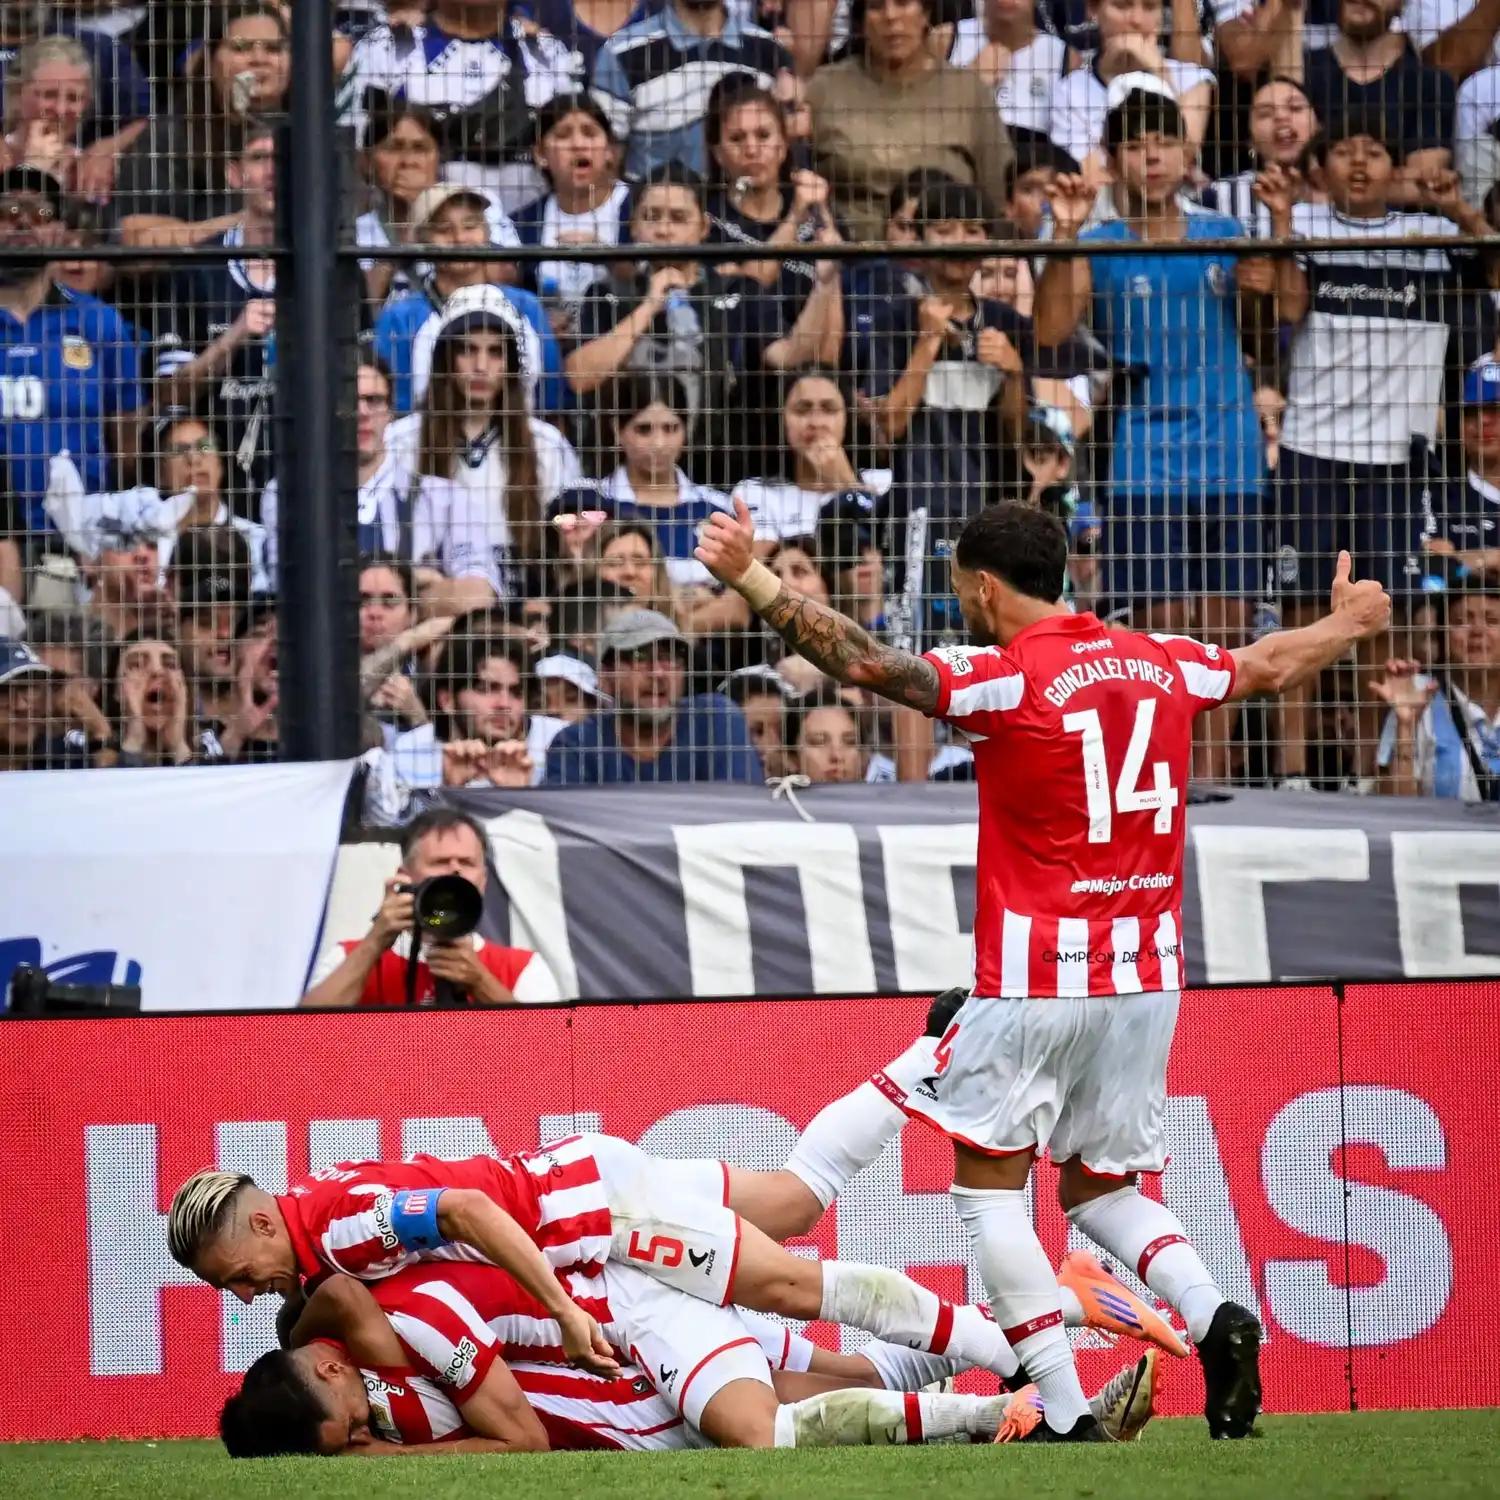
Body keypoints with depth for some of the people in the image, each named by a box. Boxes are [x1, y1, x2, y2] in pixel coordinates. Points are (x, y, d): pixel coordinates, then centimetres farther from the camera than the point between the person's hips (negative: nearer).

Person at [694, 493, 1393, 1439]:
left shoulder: (1007, 678, -11)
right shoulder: (1163, 664, 8)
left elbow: (867, 663, -20)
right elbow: (1270, 666, 26)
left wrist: (752, 578, -16)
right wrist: (1349, 624, 46)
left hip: (1038, 976, -6)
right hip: (1147, 971, 6)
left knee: (990, 1184, 2)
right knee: (1098, 1187, 18)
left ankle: (1067, 1416, -8)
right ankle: (1212, 1315, -9)